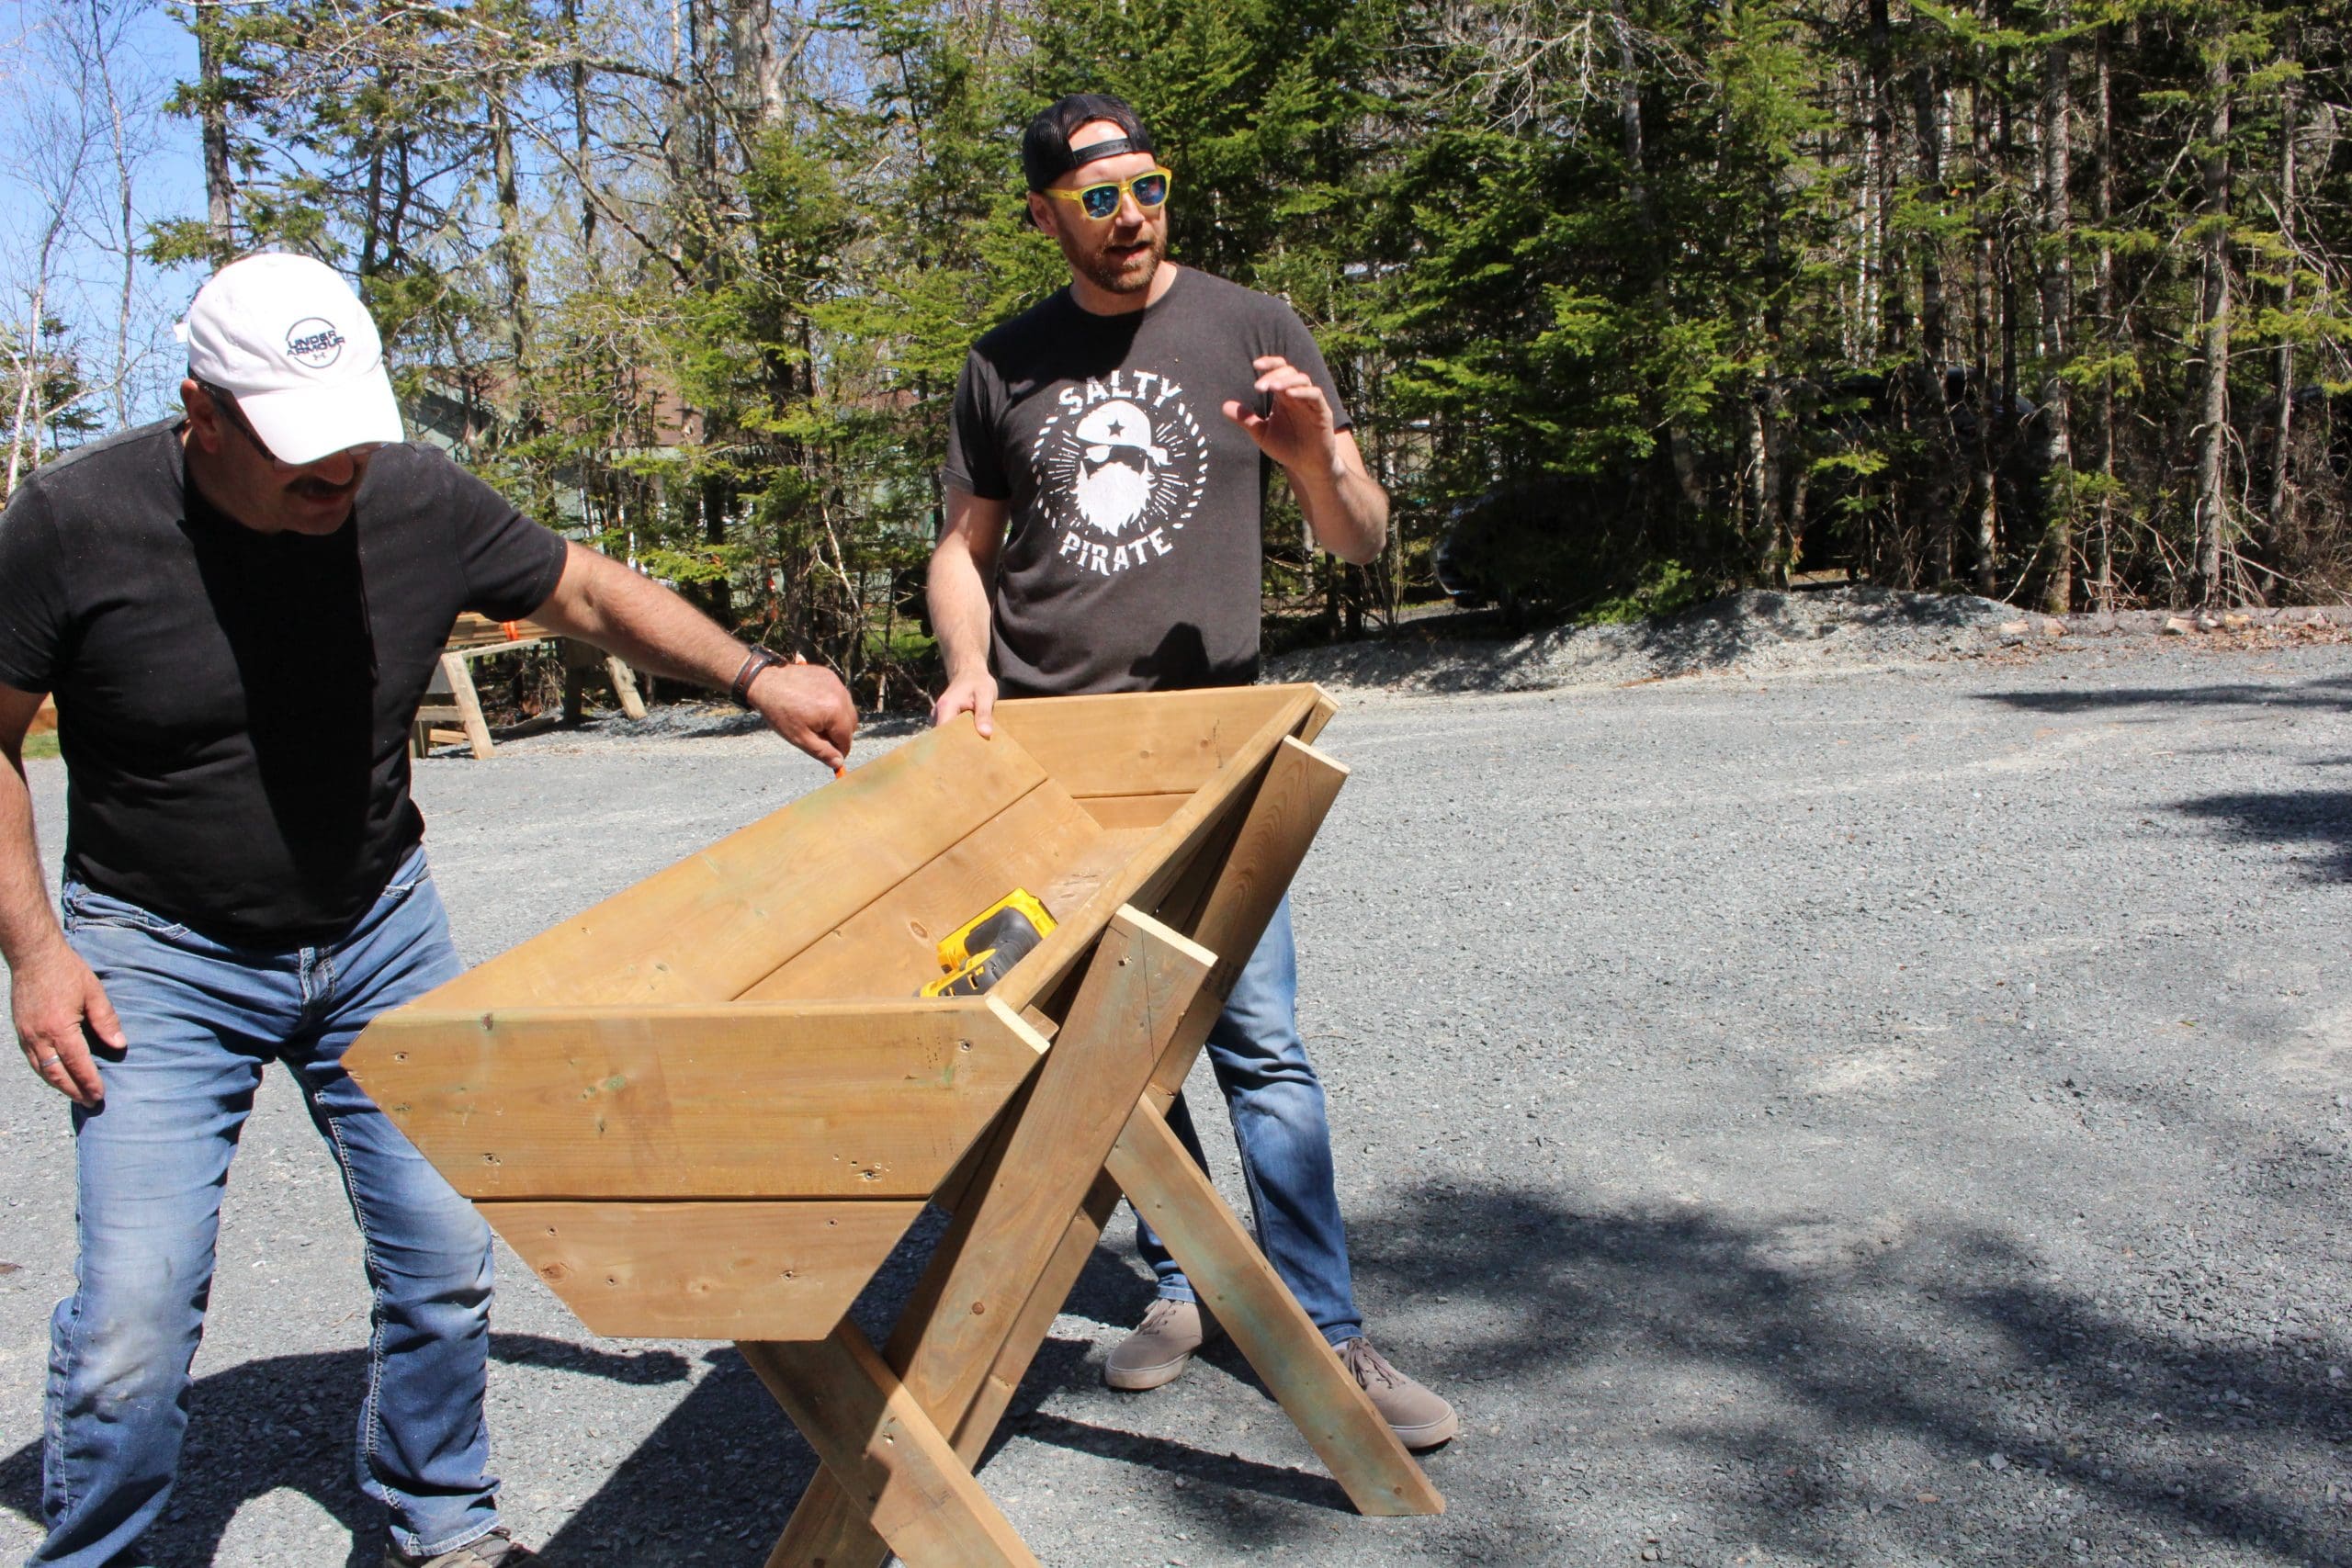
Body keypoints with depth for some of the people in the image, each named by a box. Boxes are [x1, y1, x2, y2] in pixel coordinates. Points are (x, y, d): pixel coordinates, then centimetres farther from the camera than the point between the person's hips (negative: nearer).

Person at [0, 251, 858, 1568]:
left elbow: (589, 591, 5)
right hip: (162, 961, -2)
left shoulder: (421, 502, -9)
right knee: (136, 1308, -8)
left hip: (381, 937, 3)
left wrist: (755, 675, -6)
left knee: (446, 1263, 4)